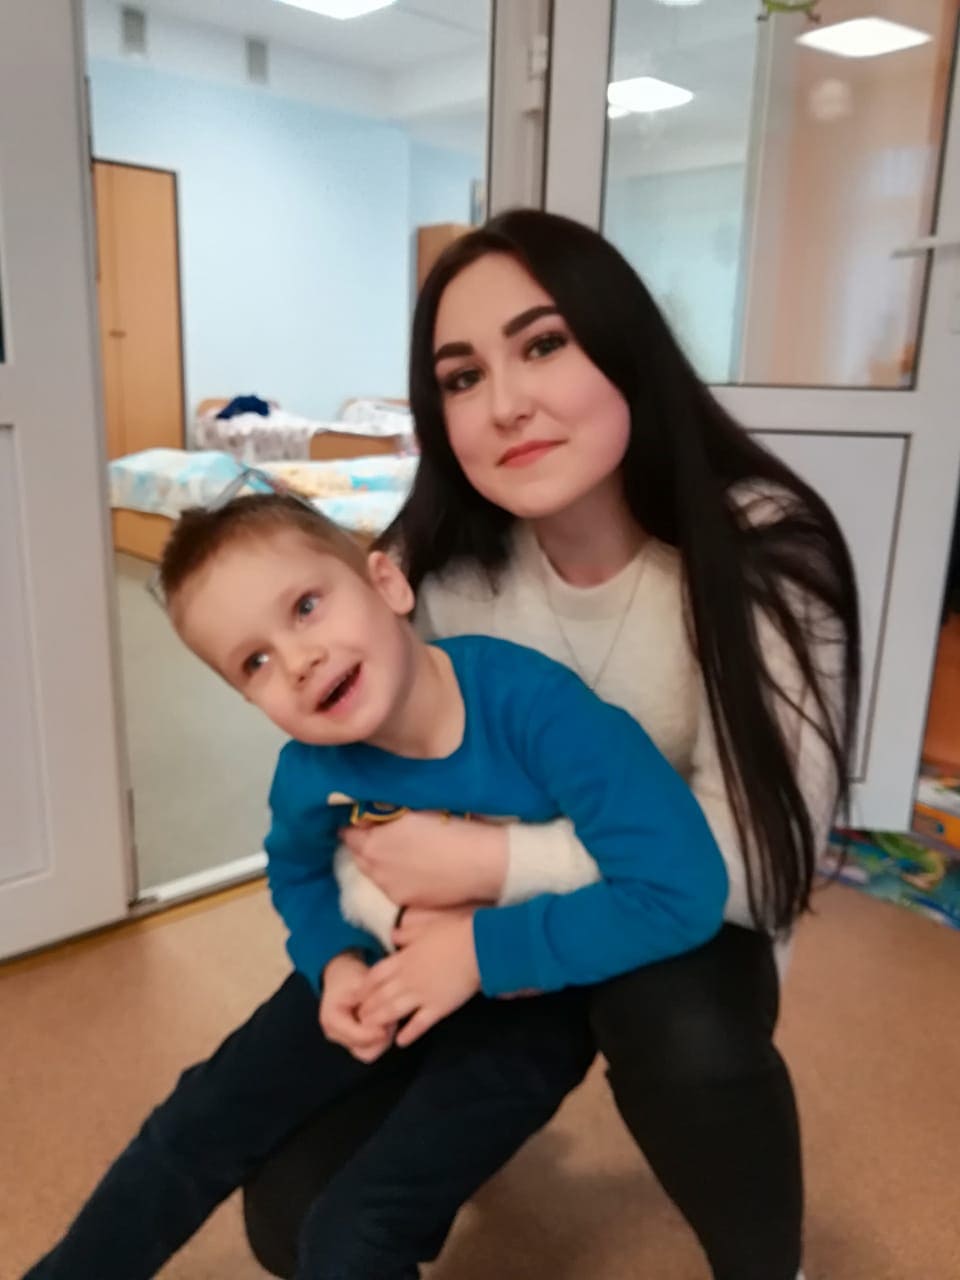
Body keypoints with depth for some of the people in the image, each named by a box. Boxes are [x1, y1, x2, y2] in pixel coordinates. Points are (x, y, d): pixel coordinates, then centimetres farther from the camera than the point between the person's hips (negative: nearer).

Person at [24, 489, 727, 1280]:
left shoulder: (536, 704, -34)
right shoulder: (311, 775, -18)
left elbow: (685, 890, -35)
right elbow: (298, 875, 6)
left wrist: (483, 949, -31)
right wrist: (335, 964, -14)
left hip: (527, 1000, -4)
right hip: (387, 978, 4)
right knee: (199, 1127, 9)